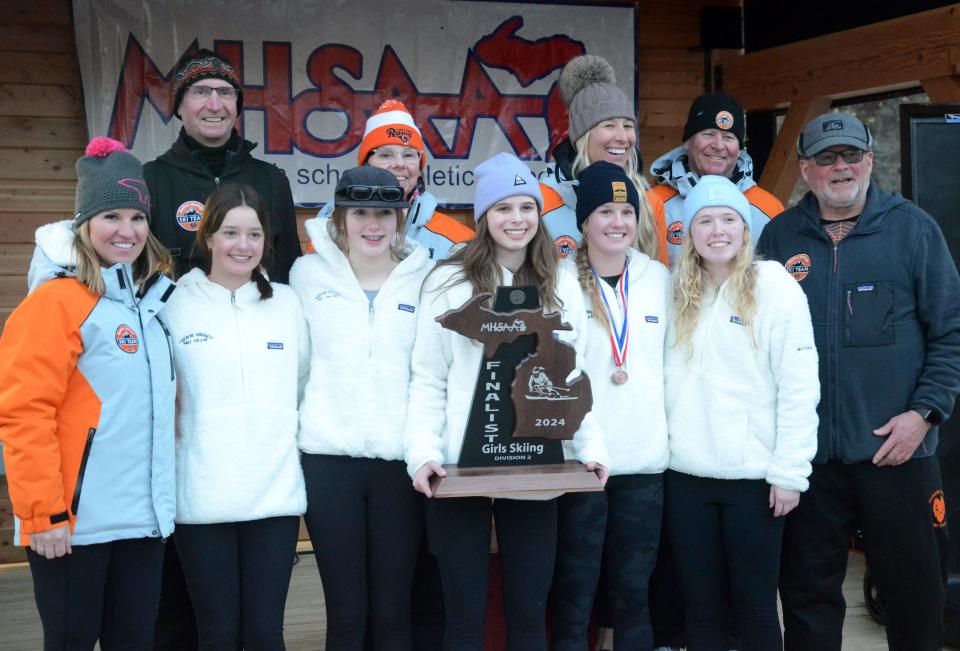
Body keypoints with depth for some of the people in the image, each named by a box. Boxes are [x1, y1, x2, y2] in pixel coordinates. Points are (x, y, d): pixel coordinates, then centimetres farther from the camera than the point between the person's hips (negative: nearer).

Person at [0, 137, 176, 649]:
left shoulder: (152, 299, 12)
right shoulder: (57, 301, -10)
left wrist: (161, 501, 14)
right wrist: (43, 512, -17)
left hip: (144, 519, 6)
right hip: (73, 524, -6)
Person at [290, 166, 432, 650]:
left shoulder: (425, 278, 6)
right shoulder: (309, 273, 6)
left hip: (400, 459, 0)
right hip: (328, 457, 0)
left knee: (393, 611, 5)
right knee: (345, 611, 3)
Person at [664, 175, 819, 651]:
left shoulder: (774, 286, -5)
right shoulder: (680, 293, 10)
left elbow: (799, 385, -9)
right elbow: (670, 380, 12)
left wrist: (789, 471, -12)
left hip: (753, 474, -4)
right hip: (686, 473, 4)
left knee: (754, 602, 5)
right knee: (700, 603, 10)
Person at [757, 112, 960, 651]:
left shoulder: (913, 228, 1)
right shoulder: (780, 237, 6)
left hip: (897, 449, -1)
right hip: (808, 451, 2)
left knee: (916, 585, 7)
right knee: (808, 590, 11)